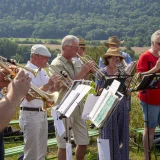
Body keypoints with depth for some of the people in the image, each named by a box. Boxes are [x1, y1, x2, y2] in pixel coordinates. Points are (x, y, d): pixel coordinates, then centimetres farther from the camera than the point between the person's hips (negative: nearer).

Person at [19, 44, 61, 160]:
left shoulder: (42, 71, 10)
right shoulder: (26, 72, -16)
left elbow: (52, 89, 17)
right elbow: (29, 97, -25)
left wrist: (57, 83, -3)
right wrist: (48, 84, -27)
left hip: (43, 113, 9)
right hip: (30, 115, -9)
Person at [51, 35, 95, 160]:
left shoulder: (74, 64, 13)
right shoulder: (57, 64, -12)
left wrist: (87, 72, 0)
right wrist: (82, 72, -18)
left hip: (78, 107, 8)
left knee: (84, 142, 11)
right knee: (64, 145, -1)